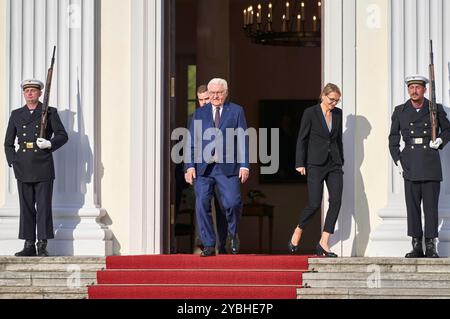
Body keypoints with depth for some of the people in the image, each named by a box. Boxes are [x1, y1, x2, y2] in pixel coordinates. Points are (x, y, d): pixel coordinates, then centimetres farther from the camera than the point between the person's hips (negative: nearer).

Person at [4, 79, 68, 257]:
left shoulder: (50, 113, 6)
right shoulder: (16, 115, 13)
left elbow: (62, 135, 4)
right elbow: (8, 142, 16)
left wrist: (50, 144, -14)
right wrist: (13, 161, 4)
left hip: (43, 166, -3)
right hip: (23, 167, 3)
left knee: (43, 206, -3)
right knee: (26, 207, 2)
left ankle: (42, 246, -1)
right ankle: (29, 245, 6)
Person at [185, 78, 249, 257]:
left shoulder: (236, 111, 7)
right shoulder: (199, 113, 13)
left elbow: (243, 140, 3)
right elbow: (192, 141, 10)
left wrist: (244, 165, -5)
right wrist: (190, 166, -1)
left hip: (227, 168, -2)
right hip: (203, 167, 2)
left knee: (233, 203, -13)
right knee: (202, 205, -2)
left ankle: (233, 234, 17)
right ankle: (209, 245, 7)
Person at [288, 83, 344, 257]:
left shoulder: (338, 113, 10)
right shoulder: (310, 113, -5)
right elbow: (302, 139, -3)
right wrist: (300, 163, -6)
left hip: (334, 164, 5)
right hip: (316, 164, -5)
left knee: (336, 201, -8)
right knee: (314, 204, -10)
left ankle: (323, 243, -5)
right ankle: (297, 232, 16)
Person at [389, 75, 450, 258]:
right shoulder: (400, 111, 9)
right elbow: (393, 138, 13)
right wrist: (397, 159, 3)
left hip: (430, 161, -1)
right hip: (410, 163, 1)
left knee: (431, 204, -3)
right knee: (412, 204, 0)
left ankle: (431, 246, 1)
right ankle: (417, 246, 6)